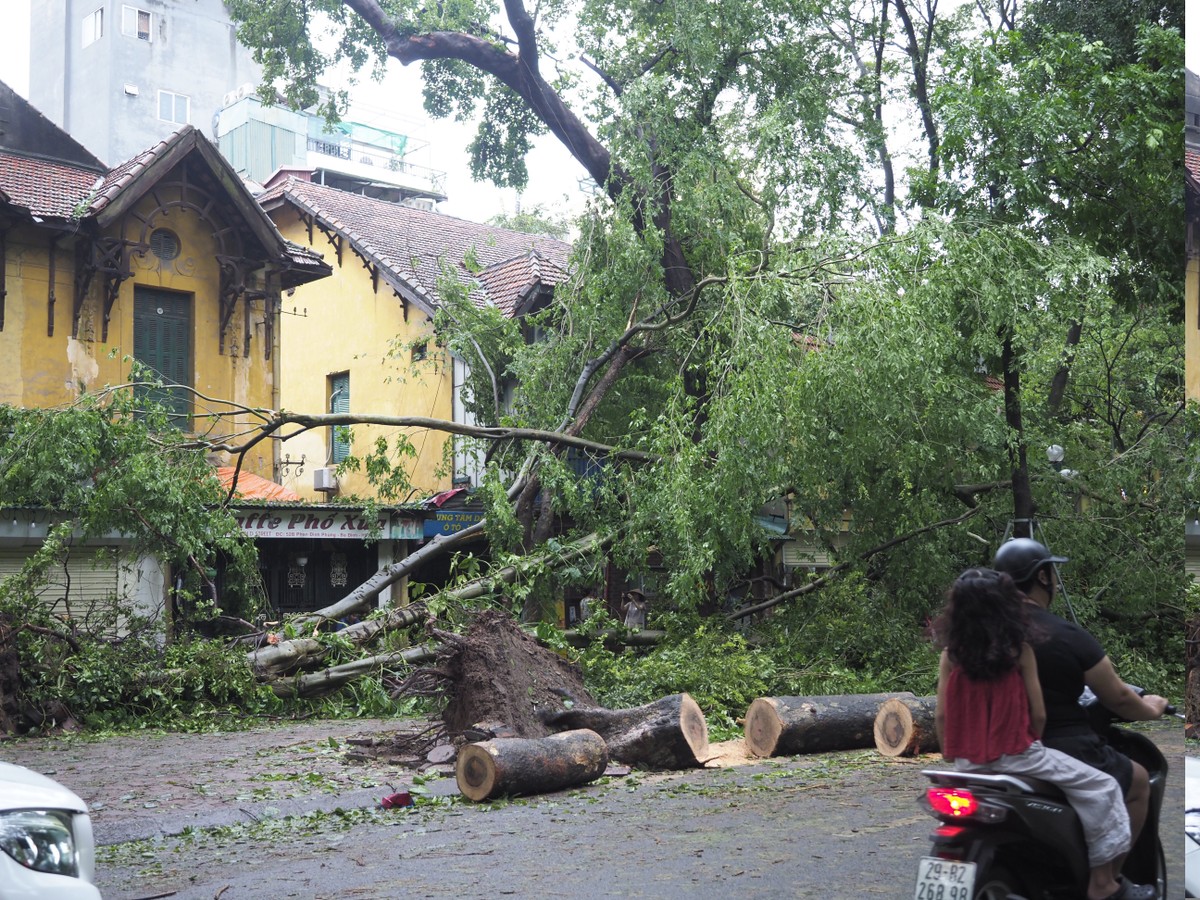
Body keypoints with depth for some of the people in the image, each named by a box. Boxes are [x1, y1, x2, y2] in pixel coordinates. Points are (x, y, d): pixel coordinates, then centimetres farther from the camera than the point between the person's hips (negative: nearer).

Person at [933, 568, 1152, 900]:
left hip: (968, 764, 4)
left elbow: (940, 717, 1)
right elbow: (1038, 714, -5)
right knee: (1100, 787, 10)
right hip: (1014, 757, -4)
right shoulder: (1019, 650, -9)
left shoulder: (950, 655, -2)